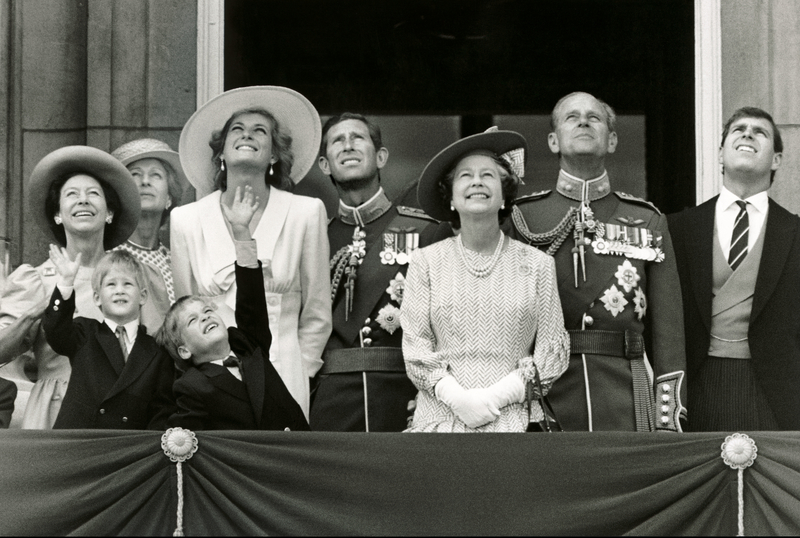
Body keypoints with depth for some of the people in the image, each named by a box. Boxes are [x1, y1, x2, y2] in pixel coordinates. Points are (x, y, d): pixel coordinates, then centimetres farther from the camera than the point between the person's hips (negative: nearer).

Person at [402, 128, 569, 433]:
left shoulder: (537, 264, 7)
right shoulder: (426, 262, 8)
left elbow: (553, 350, 4)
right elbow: (415, 347, 4)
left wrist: (498, 396, -8)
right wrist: (458, 397, -10)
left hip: (514, 417, 0)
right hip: (440, 416, 0)